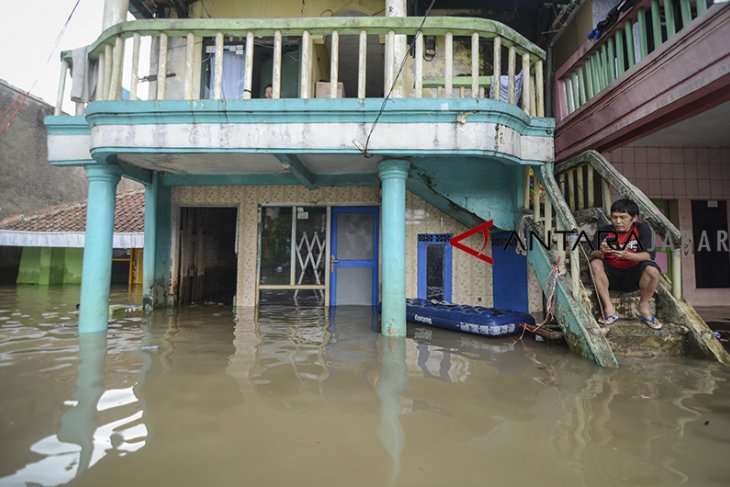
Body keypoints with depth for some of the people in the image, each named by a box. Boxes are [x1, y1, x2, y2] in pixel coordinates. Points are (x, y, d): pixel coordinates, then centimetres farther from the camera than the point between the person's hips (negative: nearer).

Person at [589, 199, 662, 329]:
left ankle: (643, 307, -2)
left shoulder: (642, 229, -7)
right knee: (595, 263, -28)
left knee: (652, 269, -29)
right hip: (611, 276, 1)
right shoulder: (603, 231, -7)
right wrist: (601, 252, -41)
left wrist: (626, 255, -38)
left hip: (634, 276, 0)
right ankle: (609, 308, -20)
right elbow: (592, 255, -17)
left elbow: (649, 255, -18)